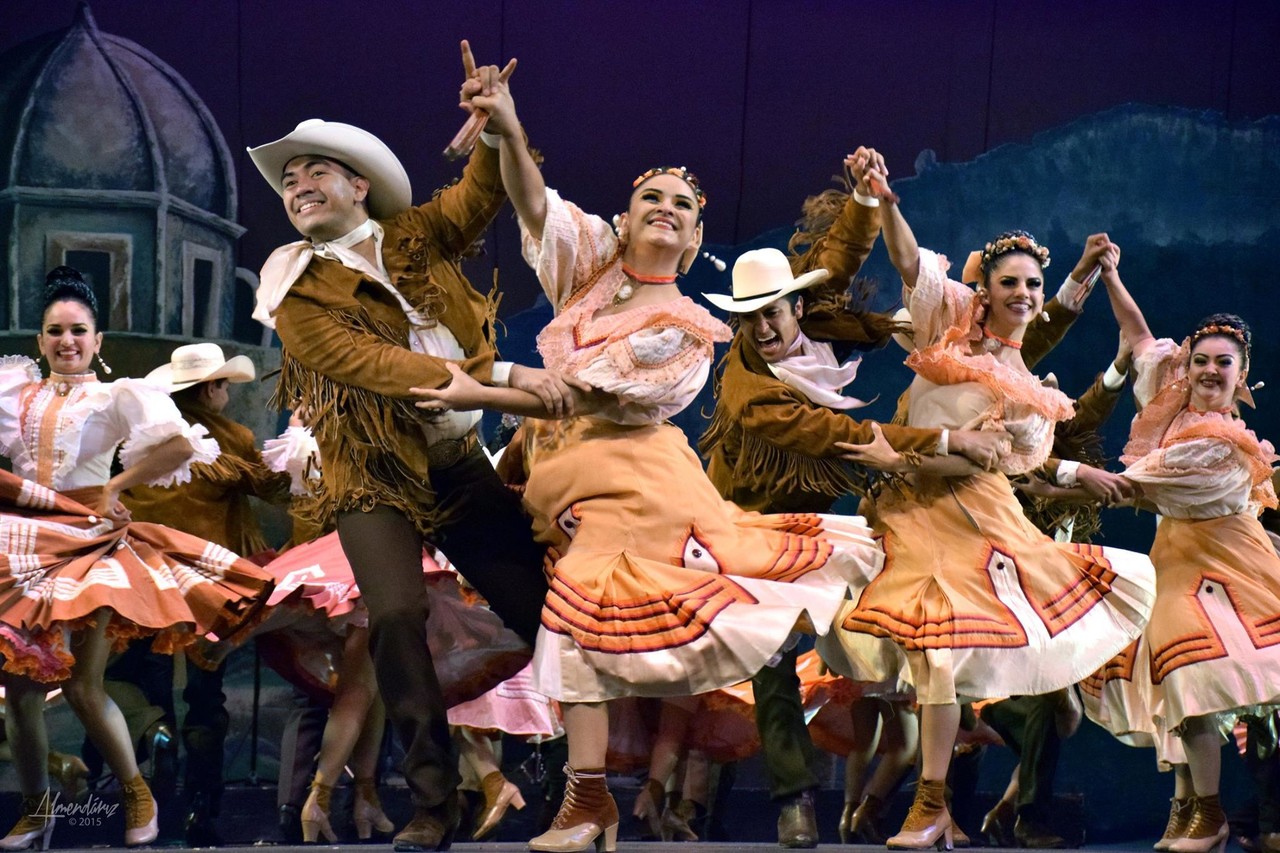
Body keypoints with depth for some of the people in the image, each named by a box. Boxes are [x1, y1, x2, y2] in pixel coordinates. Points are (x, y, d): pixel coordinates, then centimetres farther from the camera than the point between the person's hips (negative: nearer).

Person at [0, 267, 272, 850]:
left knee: (83, 689, -9)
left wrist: (116, 484, -8)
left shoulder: (115, 396, 1)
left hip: (88, 543, -3)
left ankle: (136, 793, 11)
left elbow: (181, 445, -13)